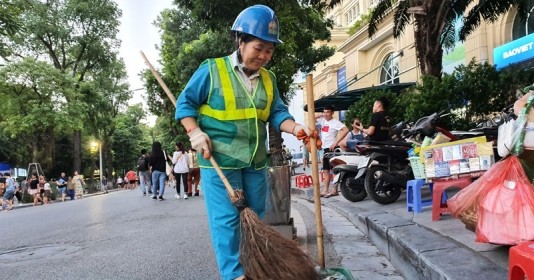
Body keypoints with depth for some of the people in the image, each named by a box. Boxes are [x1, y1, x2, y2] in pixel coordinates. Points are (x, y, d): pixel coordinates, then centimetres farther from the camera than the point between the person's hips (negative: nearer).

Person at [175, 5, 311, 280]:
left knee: (256, 217, 16)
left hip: (255, 161, 6)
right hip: (219, 159, -6)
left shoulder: (268, 79, 9)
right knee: (226, 219, -4)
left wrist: (295, 127, -11)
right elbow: (185, 103, -2)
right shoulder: (211, 70, -8)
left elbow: (277, 113, 8)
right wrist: (195, 133, -16)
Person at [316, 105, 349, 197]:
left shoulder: (335, 122, -10)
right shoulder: (322, 120, 10)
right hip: (325, 148, 8)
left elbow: (346, 130, -23)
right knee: (325, 170, 10)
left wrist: (336, 142, -24)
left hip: (332, 148, -8)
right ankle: (325, 191, 15)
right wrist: (321, 115, 5)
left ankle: (335, 190, -1)